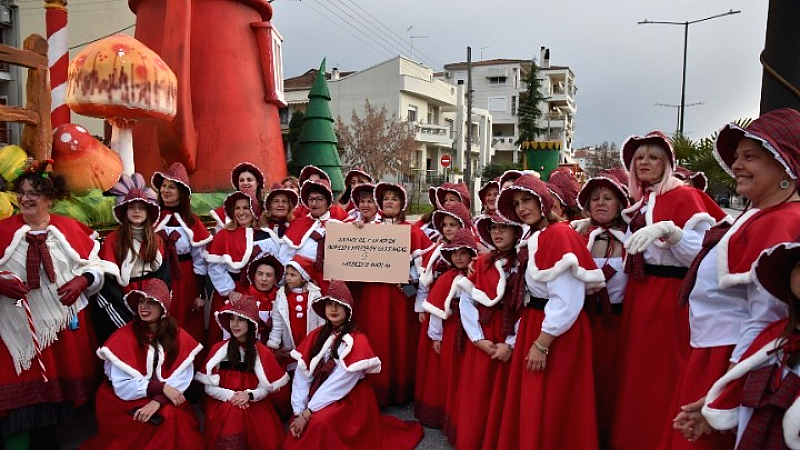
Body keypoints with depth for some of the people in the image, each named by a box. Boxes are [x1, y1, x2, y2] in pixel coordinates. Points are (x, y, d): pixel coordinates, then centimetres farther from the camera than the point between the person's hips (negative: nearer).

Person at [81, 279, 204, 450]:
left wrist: (158, 401, -23)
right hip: (129, 404, -3)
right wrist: (161, 387, -22)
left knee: (180, 419, -25)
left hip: (167, 401, 3)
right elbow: (122, 386, -14)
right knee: (168, 418, -27)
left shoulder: (179, 337, -2)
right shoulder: (124, 337, -10)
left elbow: (182, 379, -8)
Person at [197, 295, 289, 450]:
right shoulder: (219, 349, 2)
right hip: (222, 403, 0)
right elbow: (209, 387, -1)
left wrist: (249, 395, -19)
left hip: (253, 404, 0)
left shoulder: (261, 352, 2)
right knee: (233, 411, -33)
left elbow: (266, 388, 1)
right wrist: (231, 395, -17)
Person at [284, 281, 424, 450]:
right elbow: (301, 376, -3)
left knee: (319, 423, -29)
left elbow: (338, 384, -19)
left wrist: (307, 413, -19)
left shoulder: (357, 341, -14)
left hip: (348, 402, -5)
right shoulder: (316, 336, 2)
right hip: (316, 398, 5)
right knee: (296, 432, -16)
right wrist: (298, 412, -13)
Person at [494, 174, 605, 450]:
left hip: (556, 333, -9)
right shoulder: (534, 238, 12)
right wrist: (517, 339, 12)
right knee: (527, 408, 17)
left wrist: (541, 344, -20)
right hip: (533, 326, 9)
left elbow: (567, 301, -23)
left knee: (547, 412, 3)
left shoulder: (560, 234, -16)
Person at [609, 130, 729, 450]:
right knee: (634, 373, 13)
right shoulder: (640, 203, 15)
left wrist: (667, 229, -30)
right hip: (637, 295, 7)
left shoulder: (683, 197, -6)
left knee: (661, 377, -1)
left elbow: (700, 254, -16)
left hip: (669, 297, -7)